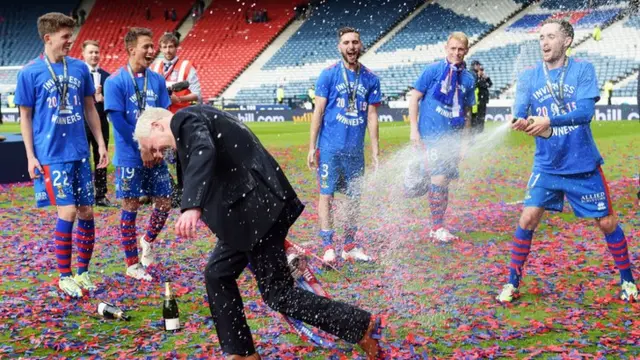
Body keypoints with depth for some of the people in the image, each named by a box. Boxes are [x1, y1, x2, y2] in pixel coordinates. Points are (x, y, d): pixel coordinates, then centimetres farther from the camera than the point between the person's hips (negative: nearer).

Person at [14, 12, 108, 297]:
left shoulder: (80, 68, 6)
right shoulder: (30, 73, -5)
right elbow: (25, 116, -1)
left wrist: (101, 143, 8)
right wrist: (30, 156, -6)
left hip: (80, 153, 4)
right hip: (51, 155, -4)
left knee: (87, 212, 6)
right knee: (67, 212, -8)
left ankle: (83, 272, 21)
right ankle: (64, 276, 8)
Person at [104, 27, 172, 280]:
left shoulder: (157, 80, 6)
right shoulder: (115, 81, -9)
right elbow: (118, 121, -14)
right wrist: (142, 149, -14)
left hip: (155, 156, 5)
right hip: (130, 157, -5)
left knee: (164, 203, 6)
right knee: (130, 209, 3)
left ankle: (148, 241, 34)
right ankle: (132, 266, 14)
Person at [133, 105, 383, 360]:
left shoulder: (185, 120, -5)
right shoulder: (200, 118, 25)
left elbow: (203, 154, -28)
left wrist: (192, 207, -43)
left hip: (257, 210, -10)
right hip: (251, 210, 10)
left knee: (278, 294, -4)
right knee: (218, 274, 15)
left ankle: (363, 326, 2)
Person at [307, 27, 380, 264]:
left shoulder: (371, 79, 5)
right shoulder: (329, 74, -3)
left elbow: (372, 116, 8)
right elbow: (318, 111, -3)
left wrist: (375, 151, 5)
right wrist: (311, 147, -6)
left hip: (356, 150, 4)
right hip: (330, 147, -4)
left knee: (355, 198, 10)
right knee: (326, 194, -3)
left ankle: (350, 247, 21)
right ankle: (328, 247, 2)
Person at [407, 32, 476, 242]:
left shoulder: (468, 79, 9)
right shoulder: (433, 70, -4)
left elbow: (467, 112, 15)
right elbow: (414, 98, -3)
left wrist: (464, 141, 11)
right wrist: (414, 129, -9)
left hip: (453, 138, 5)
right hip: (431, 136, -5)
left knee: (444, 181, 10)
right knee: (439, 179, -10)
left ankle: (438, 227, 21)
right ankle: (437, 227, 4)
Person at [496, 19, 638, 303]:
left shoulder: (583, 69, -7)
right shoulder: (529, 77, -1)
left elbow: (586, 111, -20)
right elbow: (519, 114, -10)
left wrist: (549, 121, -34)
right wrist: (521, 122, -34)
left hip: (584, 166, -1)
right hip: (546, 166, 1)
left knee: (607, 223, 7)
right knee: (528, 219, -7)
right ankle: (512, 284, 8)